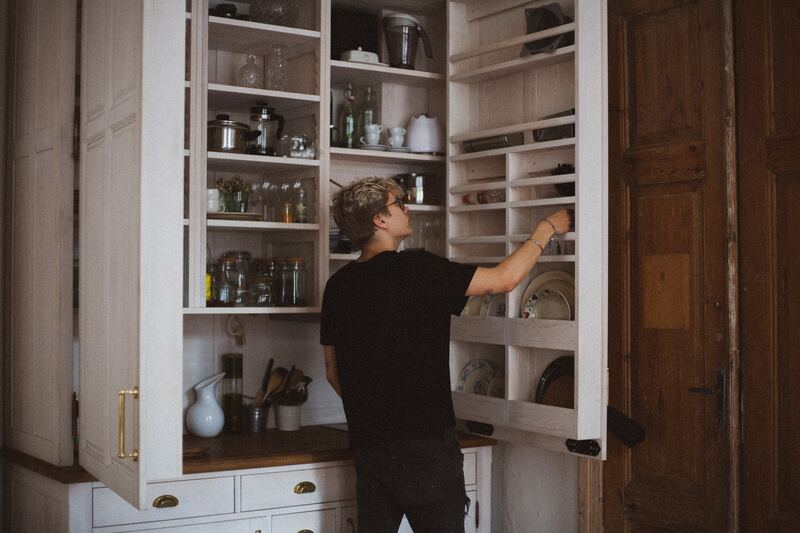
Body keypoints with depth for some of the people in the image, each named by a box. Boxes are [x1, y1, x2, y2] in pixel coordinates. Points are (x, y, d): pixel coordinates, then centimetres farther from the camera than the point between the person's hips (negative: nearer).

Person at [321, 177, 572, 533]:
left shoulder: (338, 285, 5)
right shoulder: (415, 269, -14)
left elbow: (332, 371, 13)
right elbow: (505, 279, -10)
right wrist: (546, 229, 4)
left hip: (368, 446, 6)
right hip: (425, 444, -6)